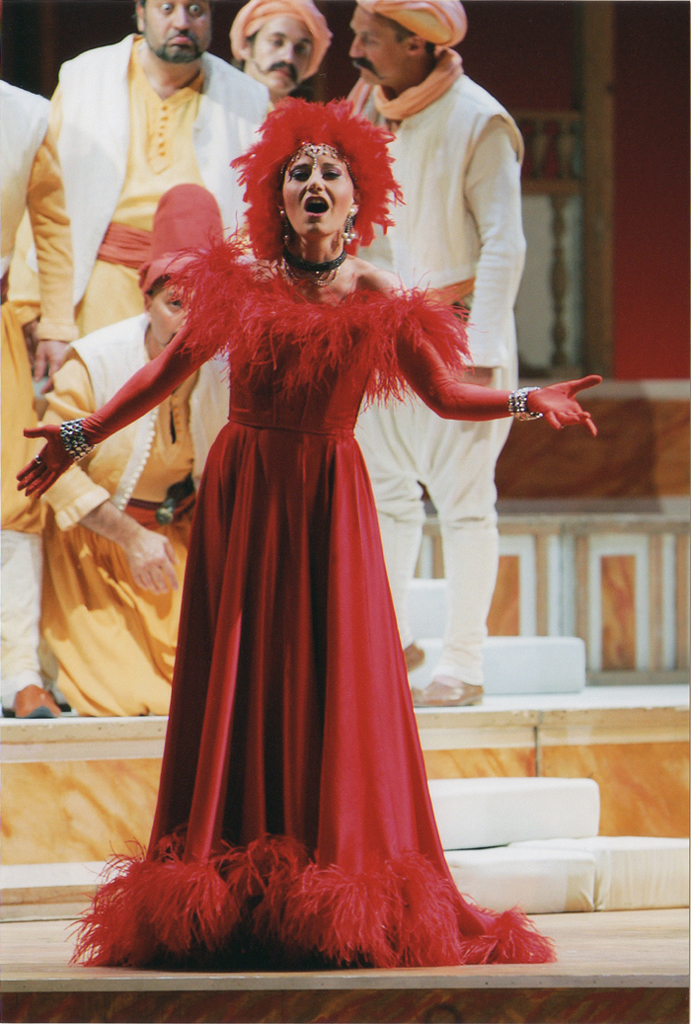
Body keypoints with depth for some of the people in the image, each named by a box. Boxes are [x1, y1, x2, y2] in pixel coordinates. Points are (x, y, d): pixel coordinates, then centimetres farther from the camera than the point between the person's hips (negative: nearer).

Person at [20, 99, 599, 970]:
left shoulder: (381, 303, -2)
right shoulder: (240, 282, -2)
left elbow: (445, 393, 6)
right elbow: (172, 368, 8)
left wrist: (528, 402, -9)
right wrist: (81, 437, 7)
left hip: (328, 500, 0)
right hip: (242, 493, 0)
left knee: (336, 687, -4)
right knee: (238, 682, 1)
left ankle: (341, 902, 2)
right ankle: (224, 902, 6)